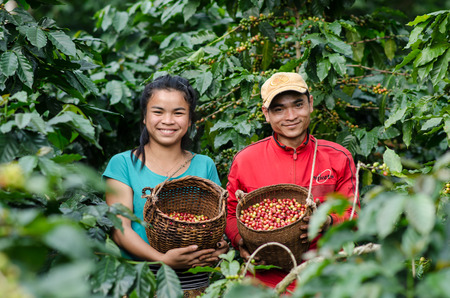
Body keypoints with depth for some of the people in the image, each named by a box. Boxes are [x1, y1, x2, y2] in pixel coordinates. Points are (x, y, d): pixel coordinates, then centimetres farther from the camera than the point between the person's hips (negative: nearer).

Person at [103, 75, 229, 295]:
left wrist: (220, 249, -12)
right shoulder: (123, 164, 2)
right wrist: (163, 259, -21)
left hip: (194, 283, 2)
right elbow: (119, 229, -6)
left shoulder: (205, 166, 11)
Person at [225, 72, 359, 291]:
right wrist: (240, 241, -7)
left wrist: (328, 222, -16)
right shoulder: (244, 161, 3)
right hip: (265, 283, -1)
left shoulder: (338, 158, 4)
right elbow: (230, 214, 14)